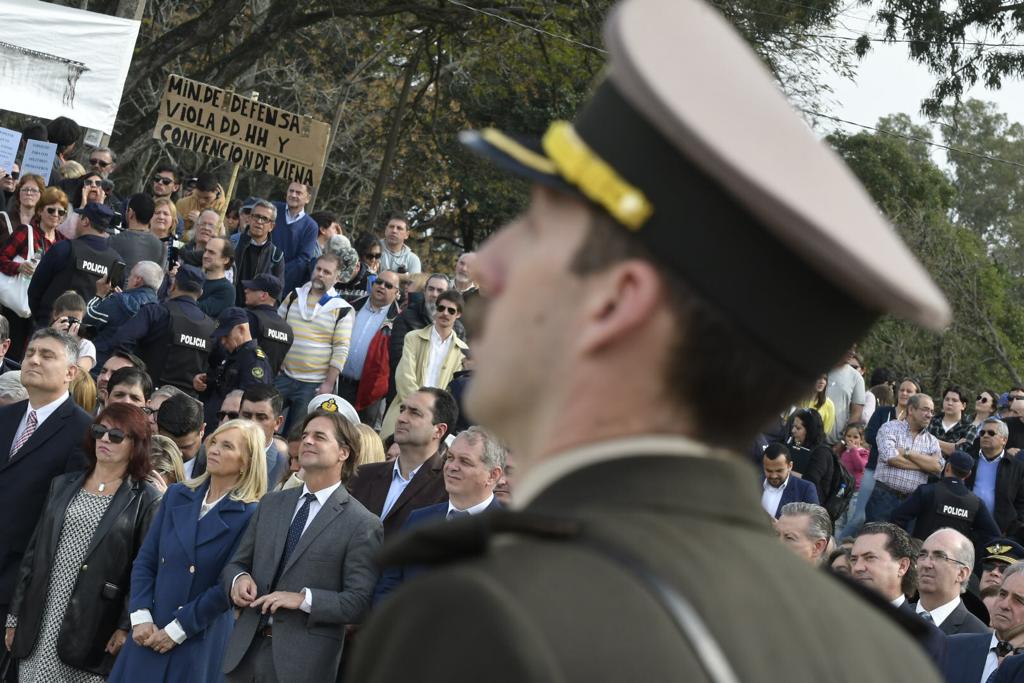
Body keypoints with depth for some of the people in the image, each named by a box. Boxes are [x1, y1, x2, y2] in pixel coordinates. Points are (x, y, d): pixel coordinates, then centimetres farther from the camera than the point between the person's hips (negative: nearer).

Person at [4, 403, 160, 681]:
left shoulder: (145, 500, -2)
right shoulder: (63, 486, 13)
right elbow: (35, 551, 13)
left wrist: (127, 627, -12)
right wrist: (16, 616, 11)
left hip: (92, 630, -4)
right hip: (39, 621, 4)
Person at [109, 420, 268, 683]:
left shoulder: (251, 515, -7)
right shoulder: (177, 495, 9)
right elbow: (145, 561, 7)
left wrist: (176, 630, -11)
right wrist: (141, 617, -6)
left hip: (201, 644, -4)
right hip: (149, 633, 4)